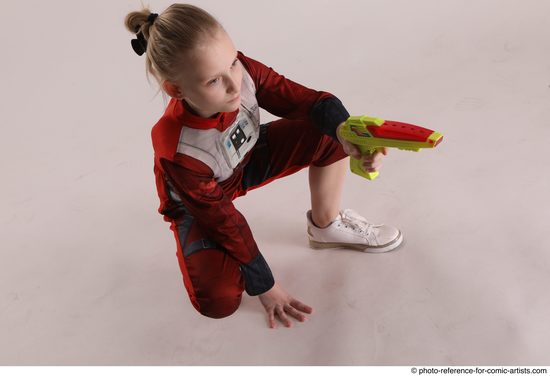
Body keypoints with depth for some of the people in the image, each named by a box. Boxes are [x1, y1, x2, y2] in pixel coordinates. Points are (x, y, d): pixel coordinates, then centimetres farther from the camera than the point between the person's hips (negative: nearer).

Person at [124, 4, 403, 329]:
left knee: (328, 134, -18)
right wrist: (264, 287, -16)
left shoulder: (241, 71, -30)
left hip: (248, 160, 4)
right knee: (219, 300, -26)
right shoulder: (178, 153, -37)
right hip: (198, 205, -4)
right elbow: (224, 222, -27)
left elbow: (305, 99, -23)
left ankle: (326, 225, 5)